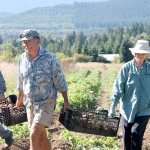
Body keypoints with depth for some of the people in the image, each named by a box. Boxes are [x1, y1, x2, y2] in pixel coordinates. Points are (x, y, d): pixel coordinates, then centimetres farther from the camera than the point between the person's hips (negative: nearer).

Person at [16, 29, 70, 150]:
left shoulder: (50, 58, -13)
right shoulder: (23, 58, 2)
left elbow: (60, 81, -7)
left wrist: (66, 102, -5)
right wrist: (20, 99, 24)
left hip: (46, 103, -5)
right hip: (30, 103, 5)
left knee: (34, 135, -14)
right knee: (41, 136, 13)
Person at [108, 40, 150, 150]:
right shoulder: (126, 68, -7)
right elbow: (118, 87, -7)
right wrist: (113, 106, -10)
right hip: (128, 109, 1)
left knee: (136, 134, -9)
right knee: (126, 137, 12)